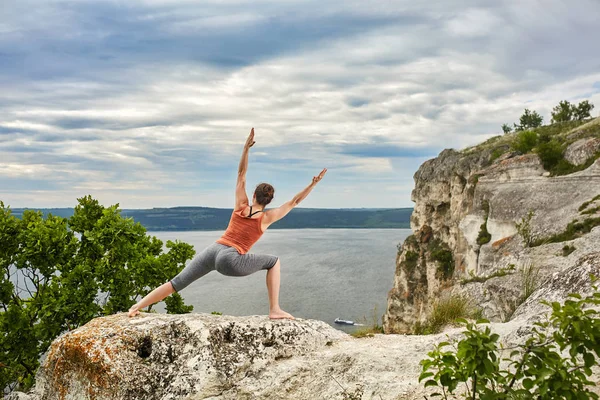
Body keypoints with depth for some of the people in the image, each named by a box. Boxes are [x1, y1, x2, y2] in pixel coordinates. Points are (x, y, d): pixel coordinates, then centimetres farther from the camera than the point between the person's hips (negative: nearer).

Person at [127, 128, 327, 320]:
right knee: (274, 261, 11)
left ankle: (137, 306, 3)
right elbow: (293, 202, 11)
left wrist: (246, 147, 18)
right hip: (231, 259, -4)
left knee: (177, 282, 9)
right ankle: (274, 310, 3)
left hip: (213, 250, 5)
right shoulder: (267, 217, 5)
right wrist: (313, 184, 10)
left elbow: (241, 175, 18)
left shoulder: (241, 206, 15)